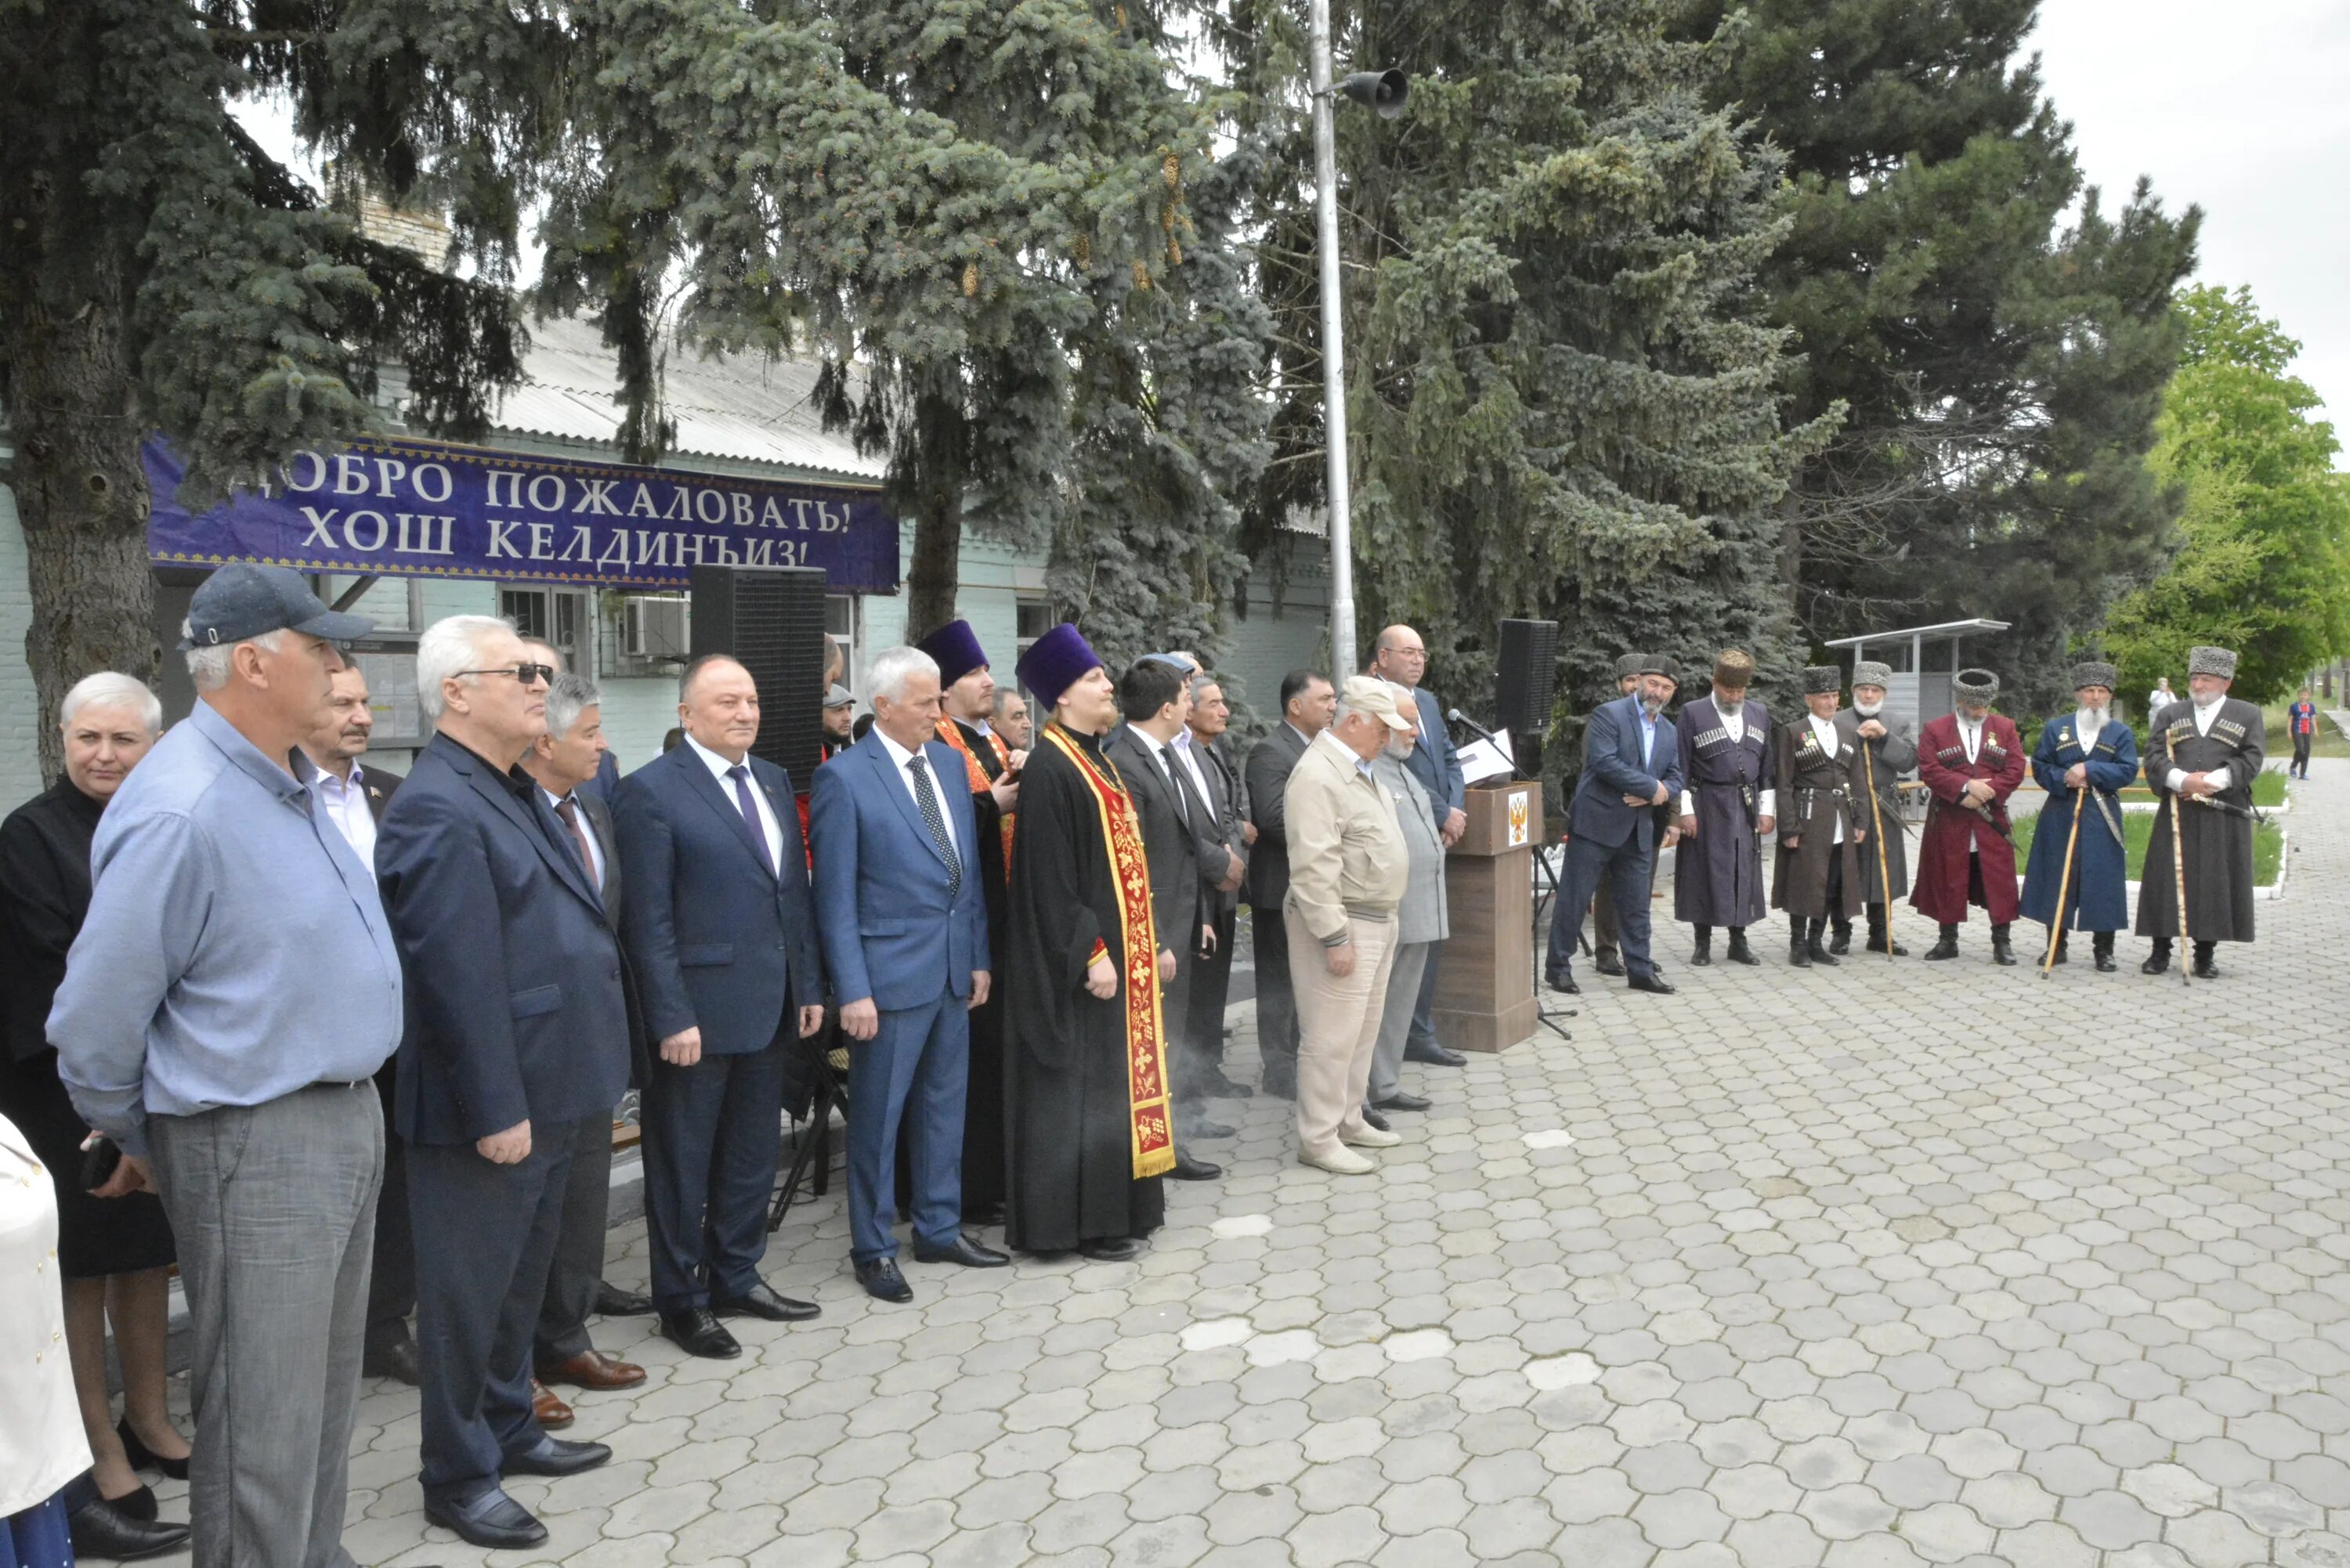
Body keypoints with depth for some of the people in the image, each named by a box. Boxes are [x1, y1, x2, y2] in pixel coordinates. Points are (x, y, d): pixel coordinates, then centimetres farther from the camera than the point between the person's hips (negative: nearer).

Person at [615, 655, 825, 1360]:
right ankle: (683, 1300, 22)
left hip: (771, 1008, 7)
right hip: (699, 1010, -7)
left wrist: (809, 986, 10)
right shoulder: (651, 791, -11)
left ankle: (737, 1277, 33)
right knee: (683, 1164, 8)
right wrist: (672, 1018, -16)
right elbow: (649, 920, -14)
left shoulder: (774, 781, 11)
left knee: (754, 1155, 17)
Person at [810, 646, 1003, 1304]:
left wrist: (980, 956, 11)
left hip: (954, 969, 6)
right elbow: (835, 897, -11)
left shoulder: (950, 763, 8)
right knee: (878, 1116, 5)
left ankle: (940, 1229, 31)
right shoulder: (844, 778, -11)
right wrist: (853, 990, -14)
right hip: (891, 972, -6)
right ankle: (873, 1249, 20)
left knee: (944, 1106, 17)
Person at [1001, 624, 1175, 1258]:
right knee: (1081, 1080, -2)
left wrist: (1143, 942, 16)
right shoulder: (1049, 768, -16)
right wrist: (1090, 951, -21)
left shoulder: (1097, 758, 13)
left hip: (1122, 943, 10)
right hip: (1083, 955, -10)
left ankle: (1117, 1201, 25)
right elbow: (1049, 876, -20)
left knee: (1115, 1069, 15)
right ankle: (1078, 1218, 9)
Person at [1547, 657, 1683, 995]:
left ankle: (1640, 970, 20)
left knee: (1636, 905, 11)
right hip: (1596, 823, -6)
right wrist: (1652, 787, -16)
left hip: (1638, 831, 6)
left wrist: (1660, 794, -10)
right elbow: (1604, 762, -19)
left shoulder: (1669, 733, 15)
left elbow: (1675, 780, 14)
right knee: (1574, 899, 0)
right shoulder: (1608, 714, -7)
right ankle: (1558, 967, 9)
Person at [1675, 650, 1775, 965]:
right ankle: (1703, 943, 11)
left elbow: (1767, 768, 12)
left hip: (1746, 807, 4)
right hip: (1706, 808, -4)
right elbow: (1681, 767, -5)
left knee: (1744, 873, 7)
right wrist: (1686, 810, -10)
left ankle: (1738, 941, 17)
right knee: (1704, 872, 1)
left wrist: (1767, 809, 7)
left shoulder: (1760, 714, 9)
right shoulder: (1693, 714, -4)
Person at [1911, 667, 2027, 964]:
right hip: (1948, 822, -1)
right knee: (1948, 881, 4)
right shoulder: (1934, 729, 2)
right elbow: (1928, 770, -8)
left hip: (1992, 821, 1)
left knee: (1999, 881, 0)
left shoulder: (2005, 727, 7)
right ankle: (1948, 940, 14)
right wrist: (1966, 786, -18)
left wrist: (1986, 792, -14)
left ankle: (2001, 942, 7)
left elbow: (2015, 770, -1)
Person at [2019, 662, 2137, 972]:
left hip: (2102, 819, 0)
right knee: (2057, 880, 3)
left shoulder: (2121, 732, 6)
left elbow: (2128, 770, -4)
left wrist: (2089, 770, -16)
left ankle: (2104, 951, 8)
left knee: (2102, 882, -1)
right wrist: (2064, 780, -13)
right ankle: (2057, 946, 13)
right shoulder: (2055, 727, 7)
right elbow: (2039, 766, 4)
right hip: (2060, 816, 1)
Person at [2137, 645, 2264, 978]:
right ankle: (2161, 950, 10)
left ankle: (2205, 953, 12)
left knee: (2215, 883, 2)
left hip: (2225, 818, -1)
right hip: (2175, 814, 1)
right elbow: (2153, 757, 0)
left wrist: (2213, 781, -15)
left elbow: (2250, 761, -2)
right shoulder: (2170, 715, 11)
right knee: (2166, 879, 1)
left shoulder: (2248, 716, 7)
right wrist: (2182, 779, -17)